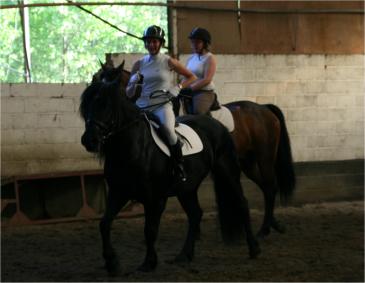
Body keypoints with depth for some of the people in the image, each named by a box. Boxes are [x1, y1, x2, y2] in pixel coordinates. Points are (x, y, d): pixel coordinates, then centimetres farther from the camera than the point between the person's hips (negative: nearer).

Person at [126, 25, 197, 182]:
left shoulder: (169, 62, 3)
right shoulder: (139, 64, 10)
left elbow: (191, 77, 11)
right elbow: (128, 93, 13)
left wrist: (178, 88, -5)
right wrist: (134, 83, -8)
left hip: (162, 105, -4)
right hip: (142, 105, 4)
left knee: (167, 128, -35)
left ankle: (179, 166, -20)